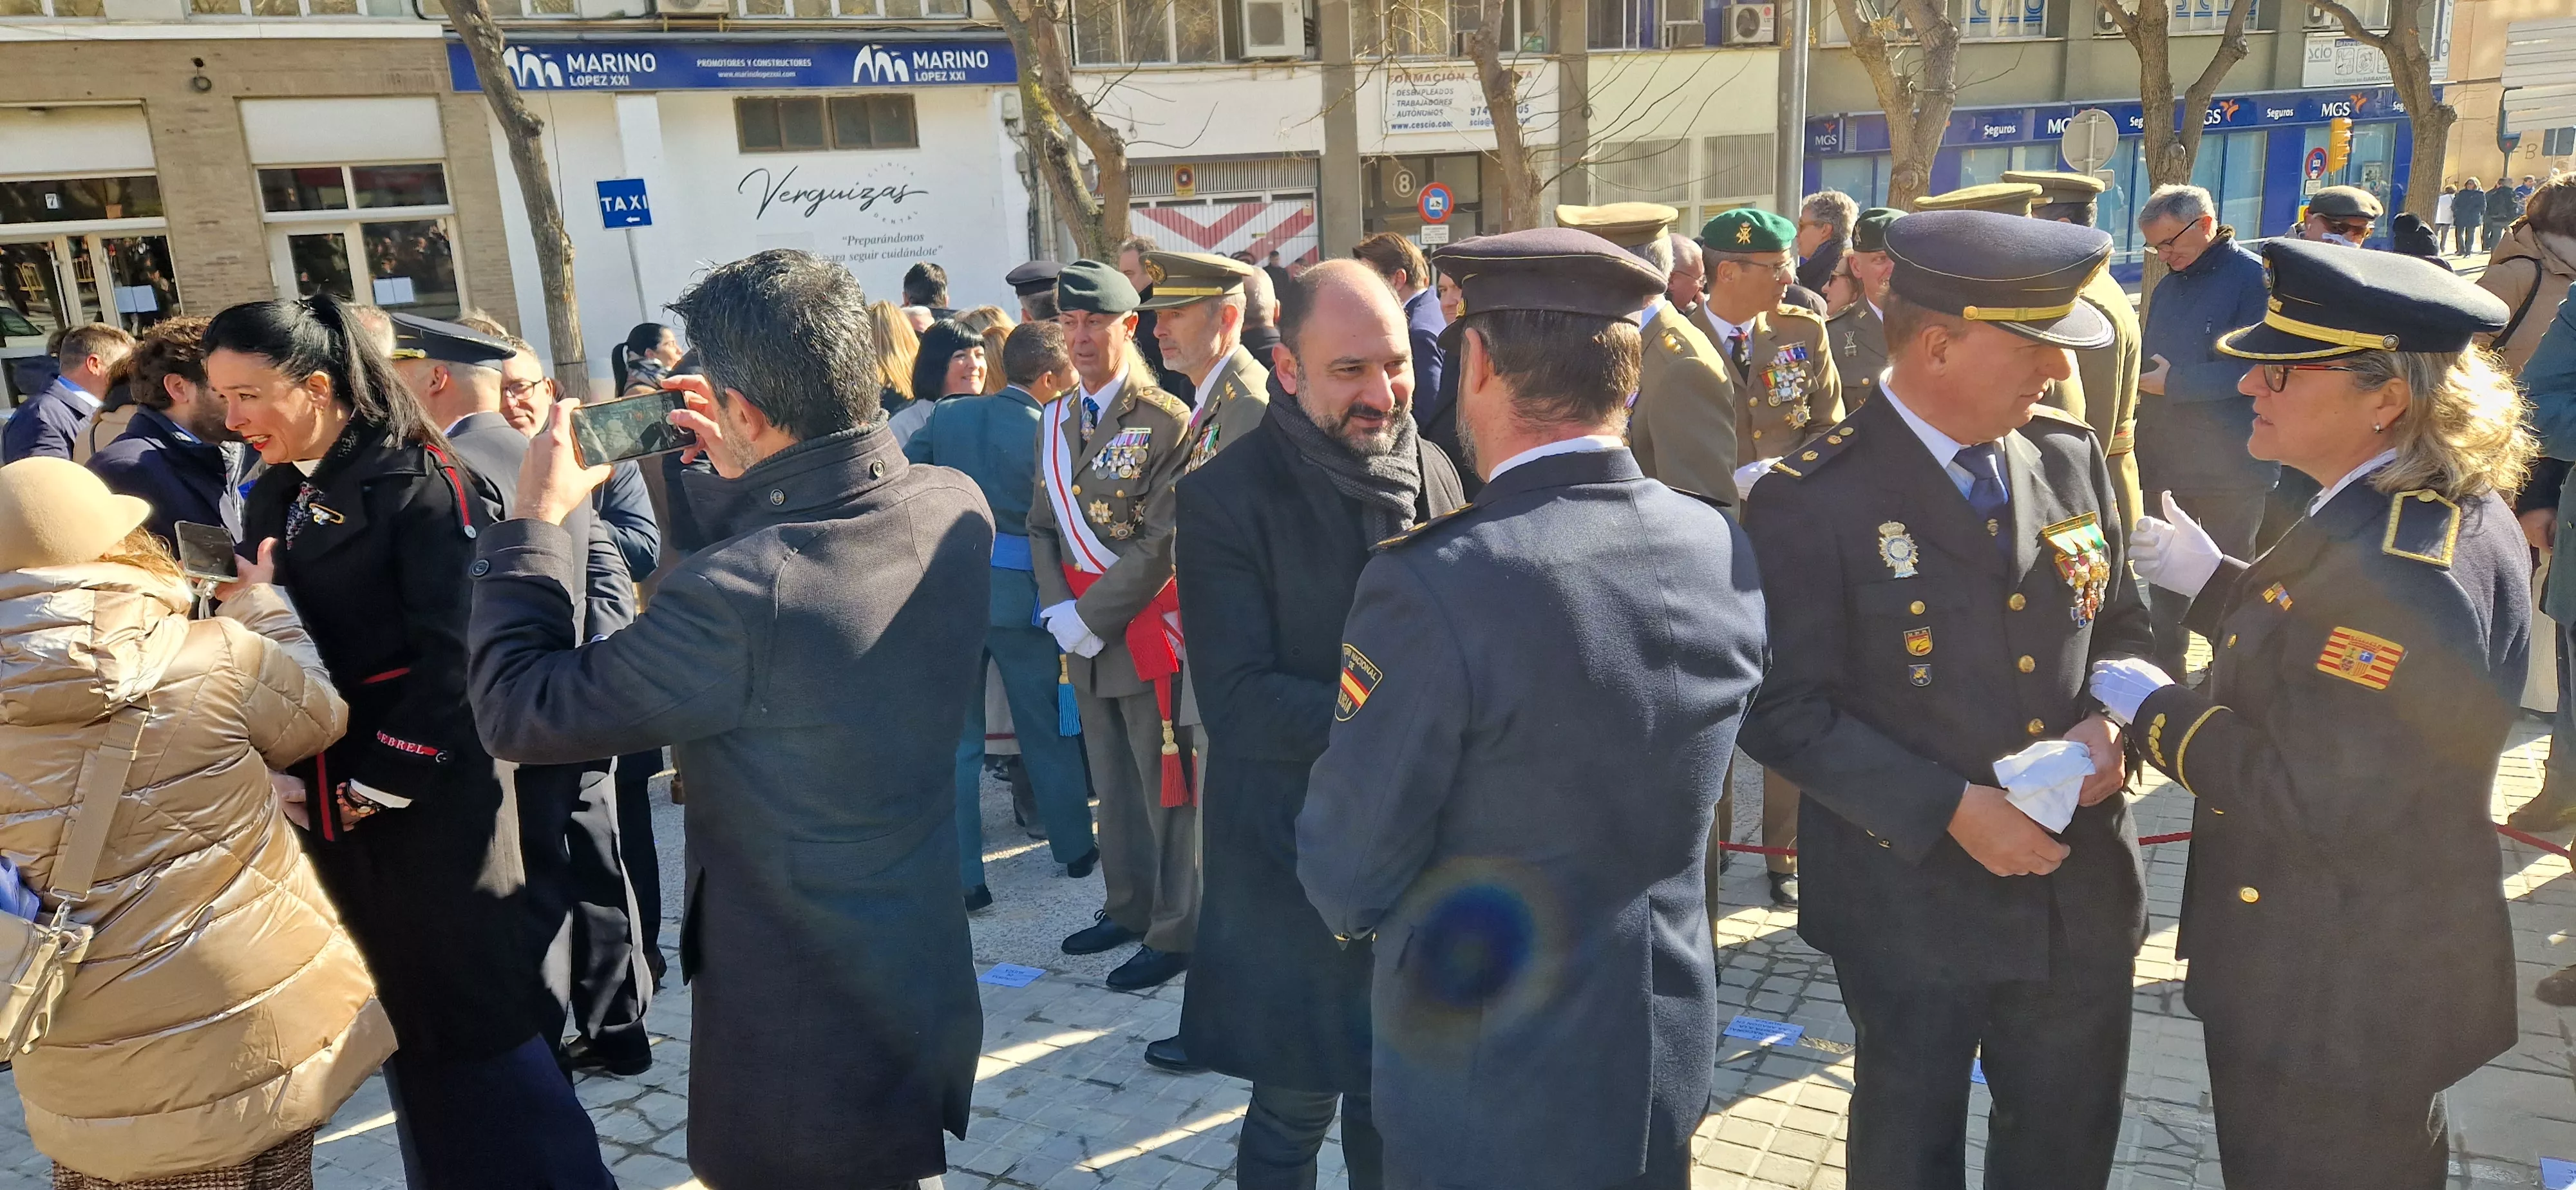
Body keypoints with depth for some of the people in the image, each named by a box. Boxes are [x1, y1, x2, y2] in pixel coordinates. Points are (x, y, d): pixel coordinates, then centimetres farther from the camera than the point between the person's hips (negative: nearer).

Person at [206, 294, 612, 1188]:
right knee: (405, 1021, 16)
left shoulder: (420, 482, -12)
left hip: (432, 804, -7)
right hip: (334, 808, 7)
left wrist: (383, 782, -15)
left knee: (477, 1016, 1)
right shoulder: (272, 500, 12)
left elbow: (454, 652, -17)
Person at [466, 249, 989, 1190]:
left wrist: (535, 518, -8)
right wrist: (742, 482, 6)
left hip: (802, 1042, -6)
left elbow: (518, 711, -17)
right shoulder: (956, 506, -10)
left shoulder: (735, 598, -32)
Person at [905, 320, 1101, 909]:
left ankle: (961, 877, 7)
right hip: (1022, 596, -2)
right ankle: (1075, 848, 31)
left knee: (956, 739, 8)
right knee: (1047, 730, 15)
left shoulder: (947, 415, 1)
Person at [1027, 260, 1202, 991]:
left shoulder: (1167, 422, -13)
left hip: (1149, 630, -7)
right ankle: (1129, 908, 32)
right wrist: (1057, 607, -1)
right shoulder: (1057, 422, 10)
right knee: (1112, 786, 17)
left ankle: (1177, 932, 12)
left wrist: (1092, 618, -16)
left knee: (1167, 790, 1)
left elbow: (1164, 542, -17)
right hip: (1084, 637, 7)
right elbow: (1043, 525, 14)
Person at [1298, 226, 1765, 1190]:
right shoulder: (1724, 551, -8)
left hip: (1488, 1091, -5)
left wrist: (1357, 910, 4)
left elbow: (1348, 875, -17)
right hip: (1667, 1060, 5)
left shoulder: (1431, 585, -28)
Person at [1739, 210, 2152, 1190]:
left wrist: (2110, 722, -9)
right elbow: (1784, 708, -18)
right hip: (1909, 902, -5)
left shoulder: (2072, 459, 1)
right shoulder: (1812, 501, -18)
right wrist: (1950, 808, -23)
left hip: (2081, 894, 5)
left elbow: (2121, 625, 12)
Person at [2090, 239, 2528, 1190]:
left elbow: (2320, 796, -31)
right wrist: (2211, 581, 4)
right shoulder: (2439, 512, 1)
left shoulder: (2404, 562, -31)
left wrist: (2159, 713, -19)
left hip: (2338, 1001, -9)